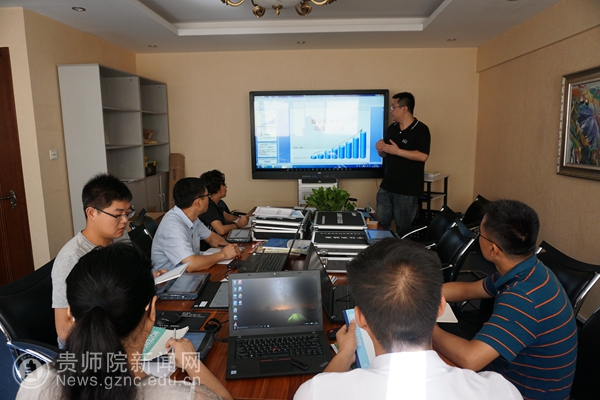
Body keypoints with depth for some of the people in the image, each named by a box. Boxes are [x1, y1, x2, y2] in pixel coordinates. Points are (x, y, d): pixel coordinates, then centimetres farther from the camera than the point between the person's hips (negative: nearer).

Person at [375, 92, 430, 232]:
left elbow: (423, 156, -23)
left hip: (407, 190, -6)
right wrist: (381, 149, -6)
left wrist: (397, 151, -22)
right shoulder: (391, 128, 10)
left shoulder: (421, 130, -11)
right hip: (386, 187, 6)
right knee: (381, 224, 13)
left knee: (403, 229, 7)